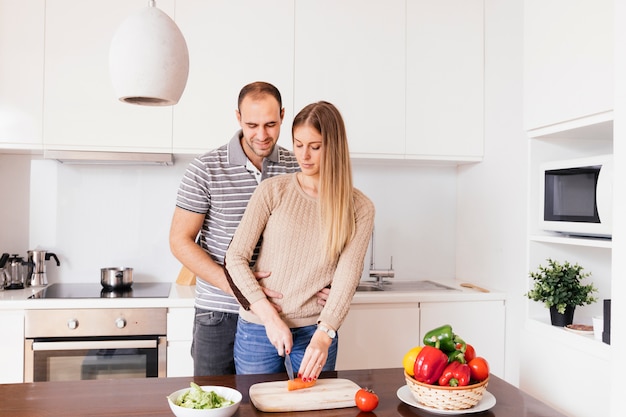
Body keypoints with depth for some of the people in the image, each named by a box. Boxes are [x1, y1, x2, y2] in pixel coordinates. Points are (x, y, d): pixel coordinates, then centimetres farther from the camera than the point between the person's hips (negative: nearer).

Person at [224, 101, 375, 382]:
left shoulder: (359, 208, -3)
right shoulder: (273, 191, -4)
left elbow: (346, 277, -10)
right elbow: (236, 257, -6)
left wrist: (323, 335, -23)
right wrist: (270, 316, -14)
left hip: (317, 330, 0)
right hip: (258, 327, 0)